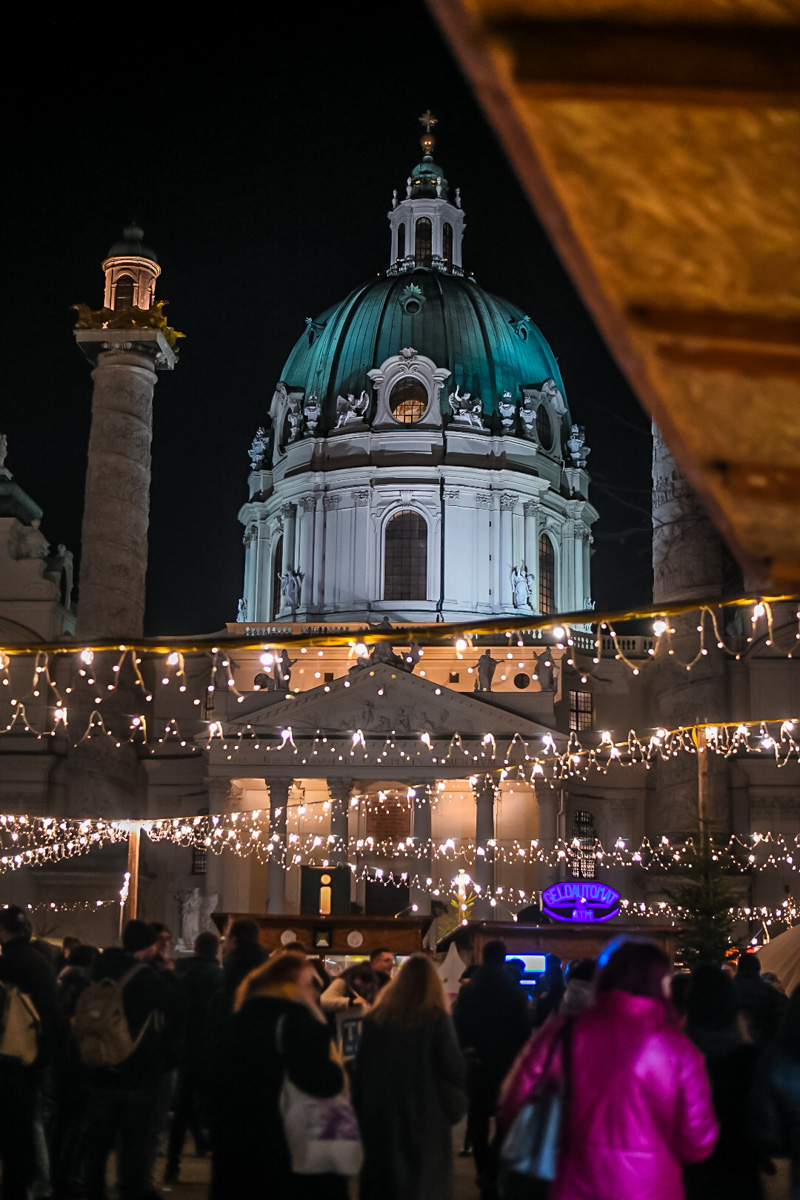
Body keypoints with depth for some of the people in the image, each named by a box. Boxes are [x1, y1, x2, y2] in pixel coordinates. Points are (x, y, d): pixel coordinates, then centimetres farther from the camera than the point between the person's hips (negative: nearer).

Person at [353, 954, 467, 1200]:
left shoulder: (376, 1017, 2)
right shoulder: (436, 1018, -9)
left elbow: (360, 1069, 6)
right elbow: (455, 1070, -11)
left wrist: (359, 1107, 13)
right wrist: (455, 1105, 7)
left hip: (380, 1114, 4)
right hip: (424, 1116, -4)